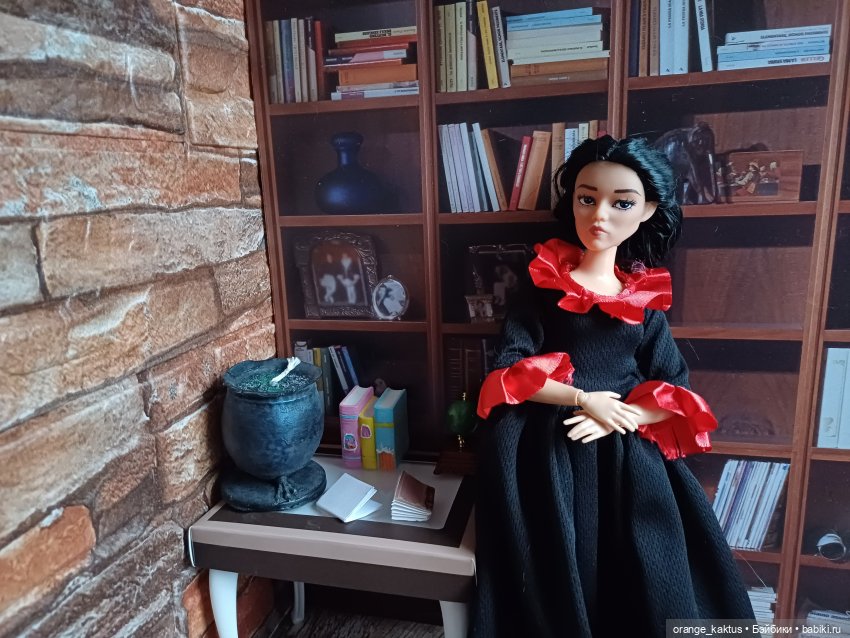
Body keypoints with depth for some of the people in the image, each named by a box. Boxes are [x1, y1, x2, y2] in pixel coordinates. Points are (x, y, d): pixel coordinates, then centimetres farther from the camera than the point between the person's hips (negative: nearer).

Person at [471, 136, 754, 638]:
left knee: (643, 582, -2)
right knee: (556, 577, -7)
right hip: (548, 454, -2)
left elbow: (676, 392, 4)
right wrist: (582, 399, -18)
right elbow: (509, 371, -8)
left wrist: (618, 419, -14)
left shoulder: (647, 300, 6)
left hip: (629, 458, 3)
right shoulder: (544, 287, -1)